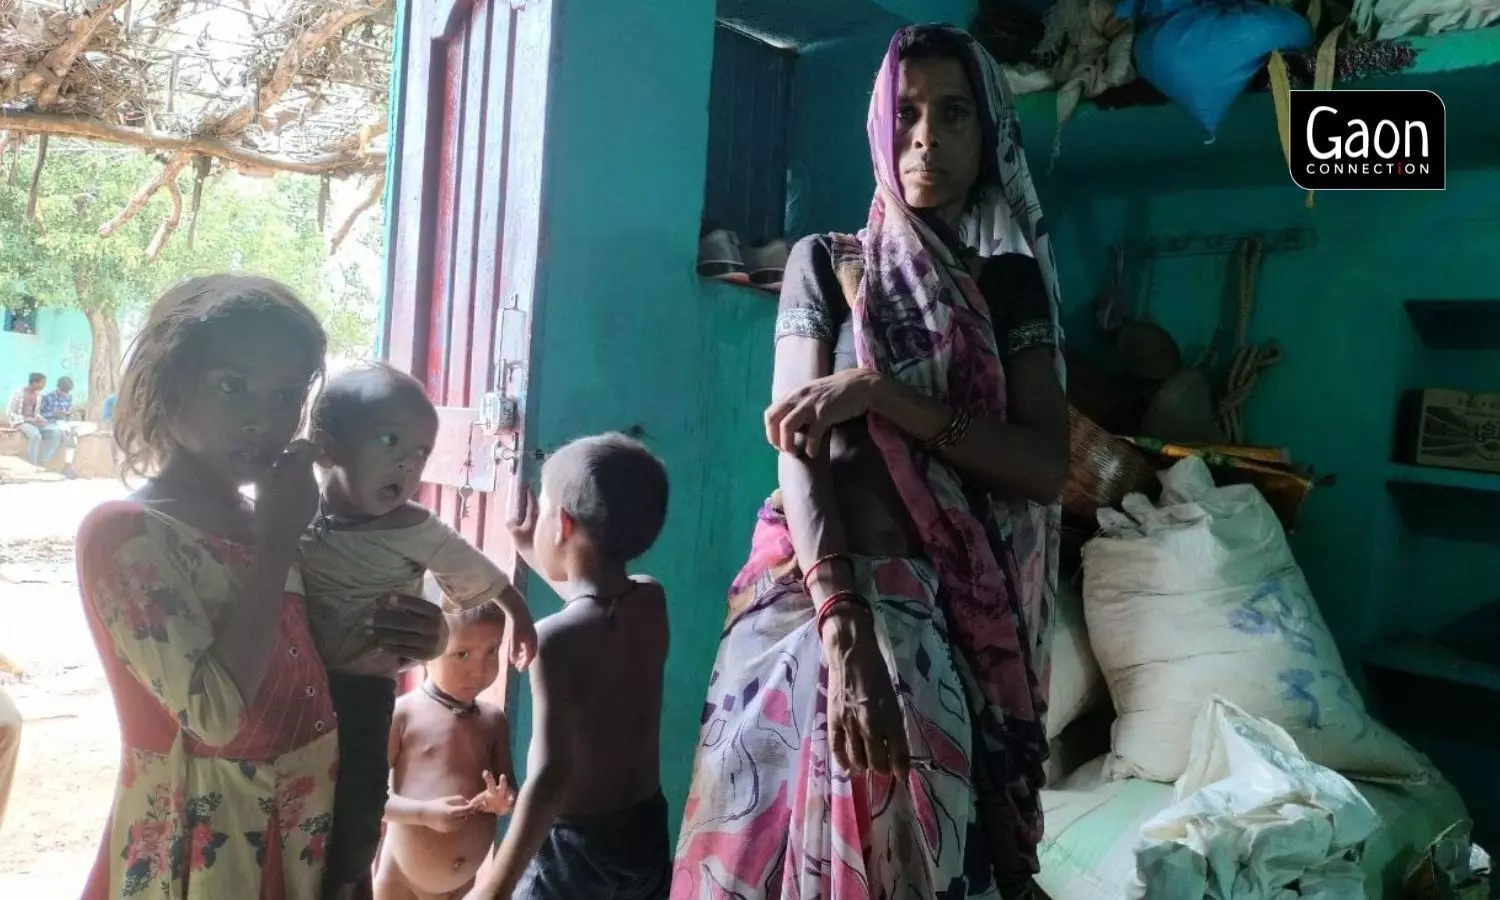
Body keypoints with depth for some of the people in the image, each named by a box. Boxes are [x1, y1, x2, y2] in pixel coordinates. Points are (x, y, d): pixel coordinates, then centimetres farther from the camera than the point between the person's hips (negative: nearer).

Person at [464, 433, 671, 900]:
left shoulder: (555, 638, -24)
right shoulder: (652, 601, -3)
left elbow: (550, 777, -29)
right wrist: (533, 553, 29)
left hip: (575, 846, -7)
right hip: (647, 834, 7)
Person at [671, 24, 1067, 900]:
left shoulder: (1012, 280, 9)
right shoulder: (826, 263, 5)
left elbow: (1047, 467, -3)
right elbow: (798, 447, -8)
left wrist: (882, 393, -15)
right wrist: (844, 631, -21)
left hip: (959, 616, 1)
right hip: (818, 593, -1)